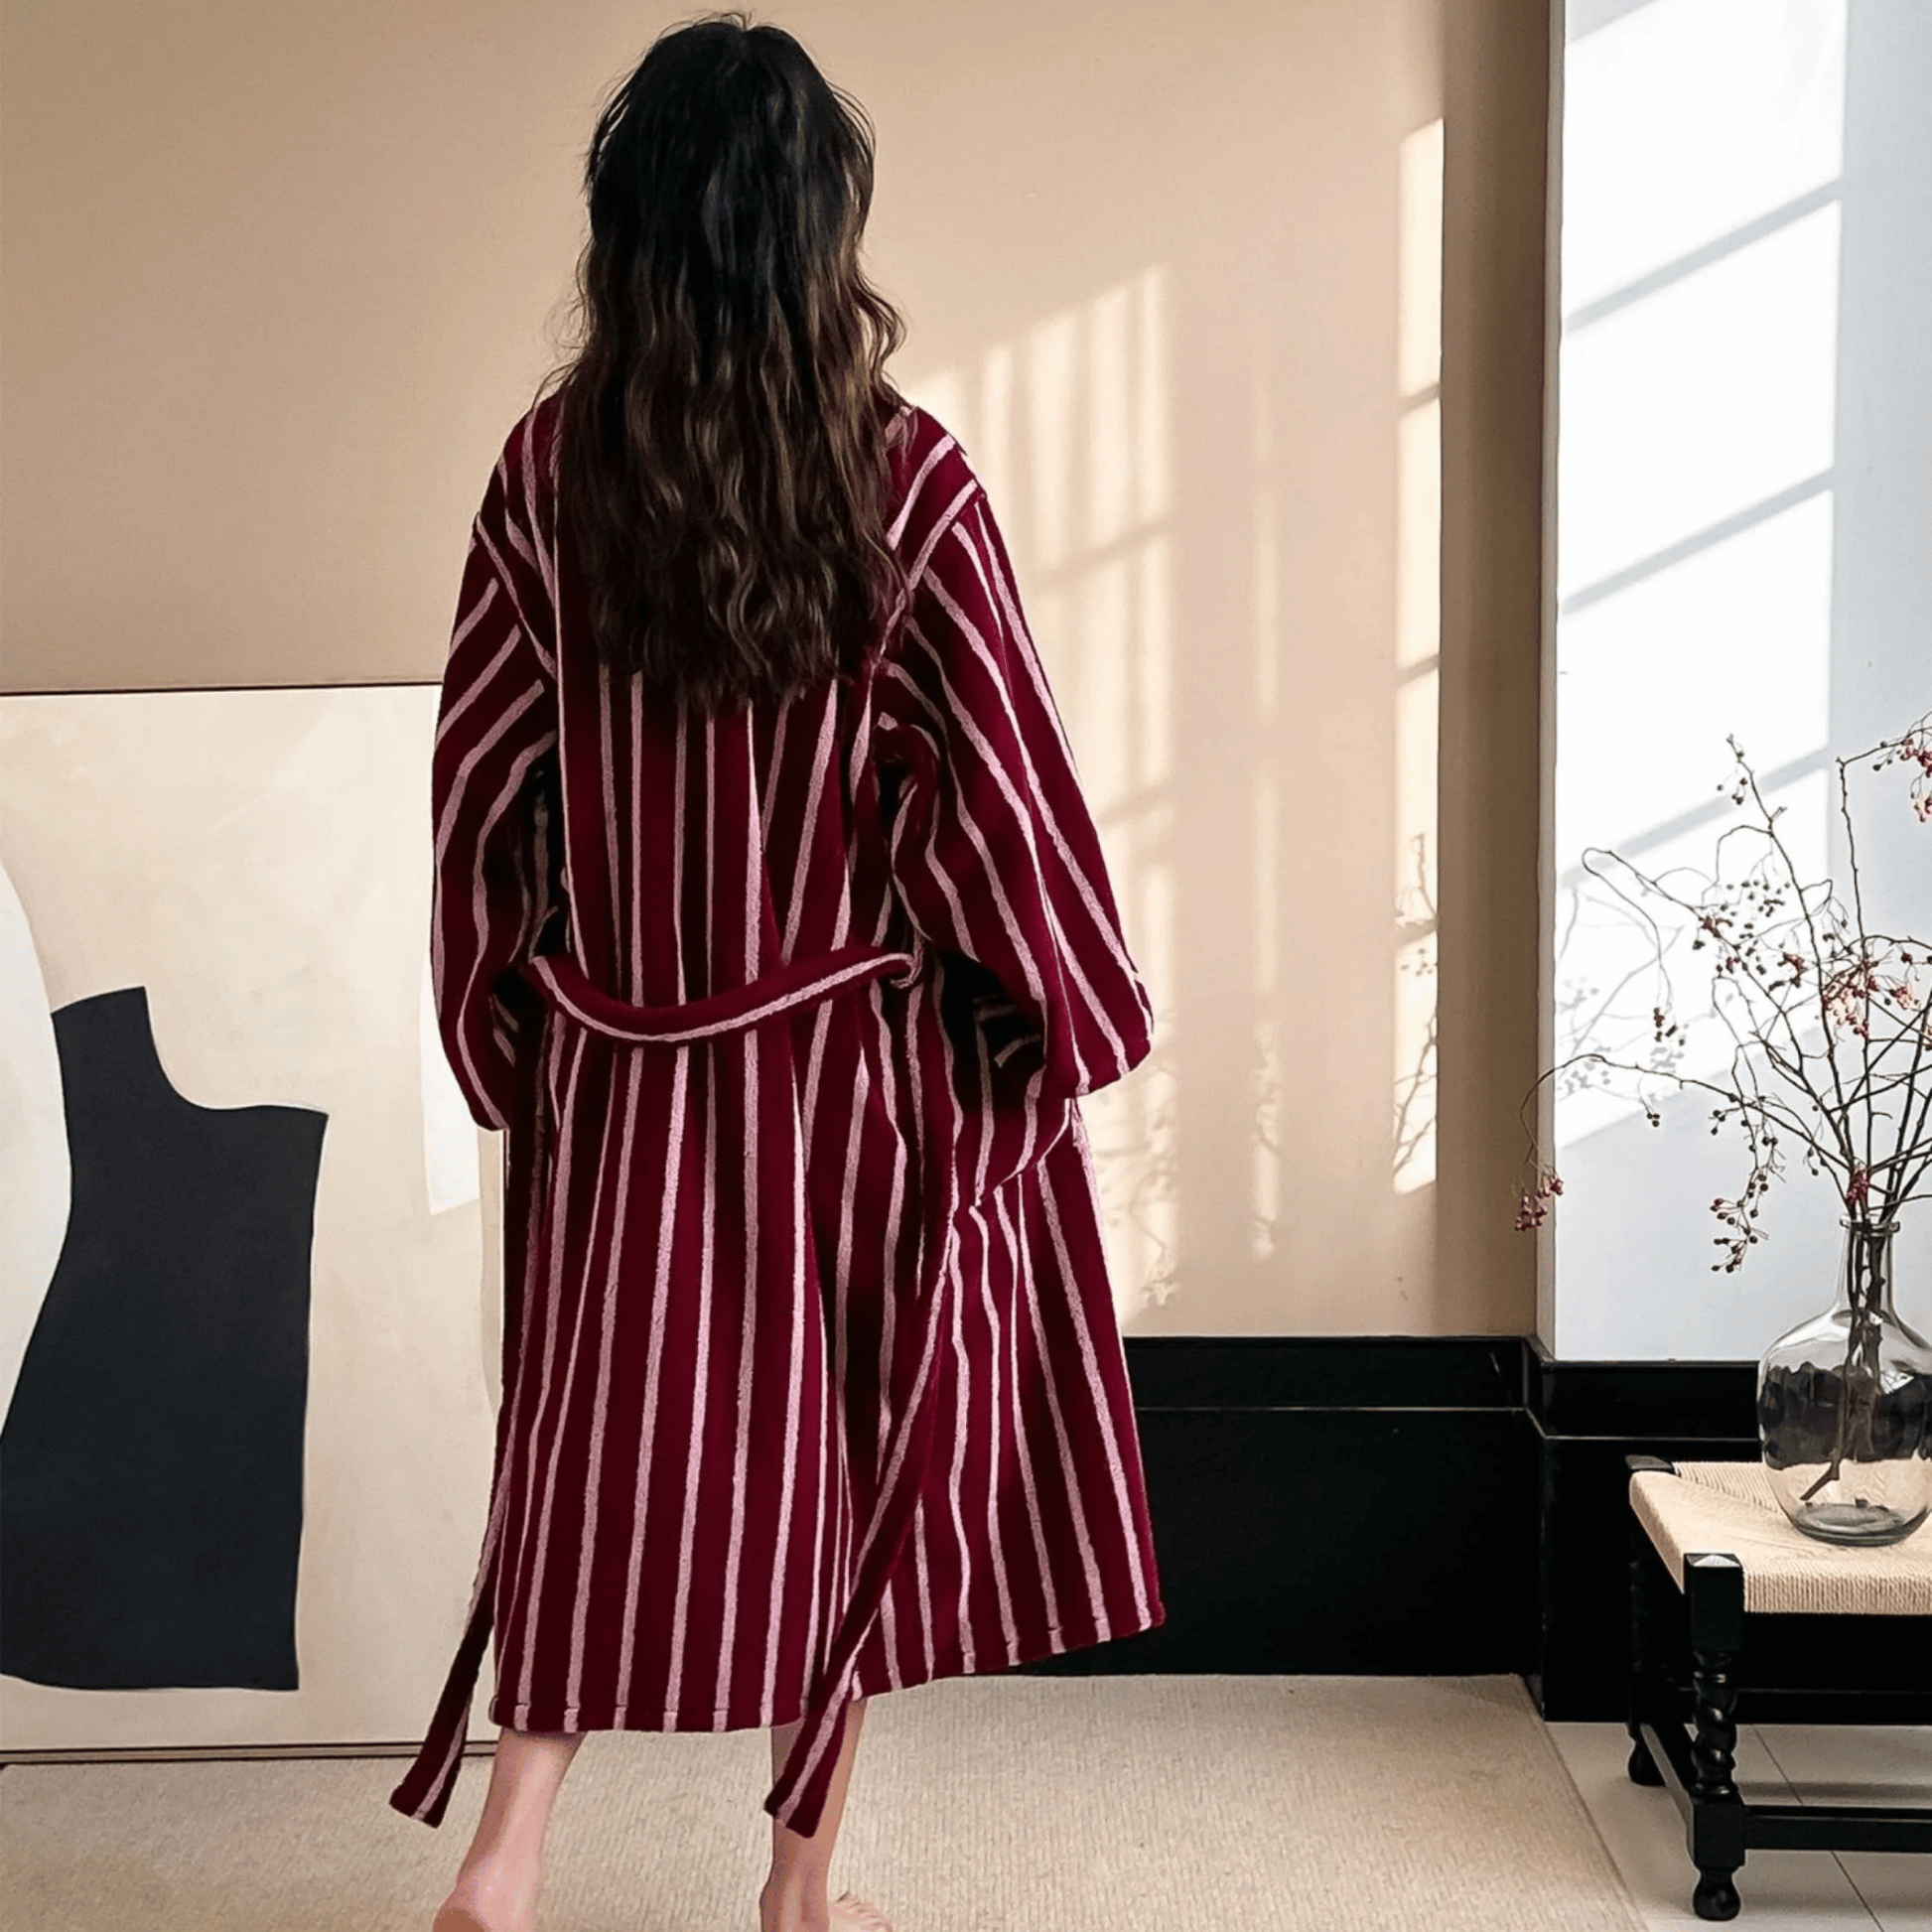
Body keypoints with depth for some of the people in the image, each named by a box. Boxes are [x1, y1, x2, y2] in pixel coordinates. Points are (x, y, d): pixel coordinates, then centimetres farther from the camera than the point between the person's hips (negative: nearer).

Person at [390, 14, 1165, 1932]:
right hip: (852, 1060, -2)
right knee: (845, 1441, 13)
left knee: (606, 1442, 17)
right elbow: (996, 790, -10)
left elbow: (483, 781, 0)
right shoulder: (905, 480, -15)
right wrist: (1079, 1018, 4)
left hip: (619, 1067, 2)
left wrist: (509, 1025, 13)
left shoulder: (549, 467, -6)